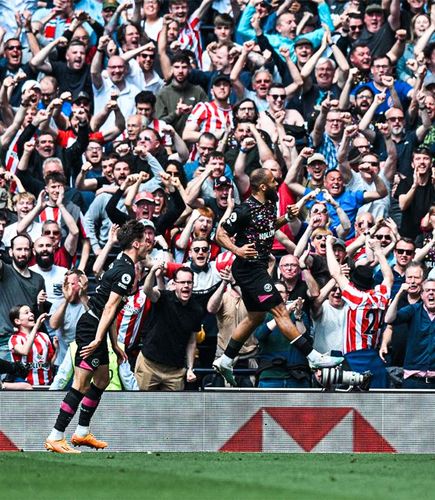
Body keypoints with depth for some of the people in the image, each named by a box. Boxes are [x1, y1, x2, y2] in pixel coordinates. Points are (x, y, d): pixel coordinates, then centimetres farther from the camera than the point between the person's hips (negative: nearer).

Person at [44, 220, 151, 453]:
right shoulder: (126, 271, -15)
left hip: (95, 328, 11)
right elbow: (110, 307, -21)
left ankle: (82, 433, 24)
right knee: (81, 385, -12)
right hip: (90, 330, -11)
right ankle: (55, 438, -13)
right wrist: (98, 339, -25)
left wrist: (114, 344, 22)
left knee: (102, 380, 18)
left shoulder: (121, 265, 16)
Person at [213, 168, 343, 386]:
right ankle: (314, 357, -15)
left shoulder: (269, 204, 9)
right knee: (279, 310, -11)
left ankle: (224, 362, 25)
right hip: (249, 267, -10)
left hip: (258, 267, 10)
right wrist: (237, 250, -29)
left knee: (255, 316, 17)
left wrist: (286, 218, 11)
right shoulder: (246, 209, -17)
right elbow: (220, 234, -14)